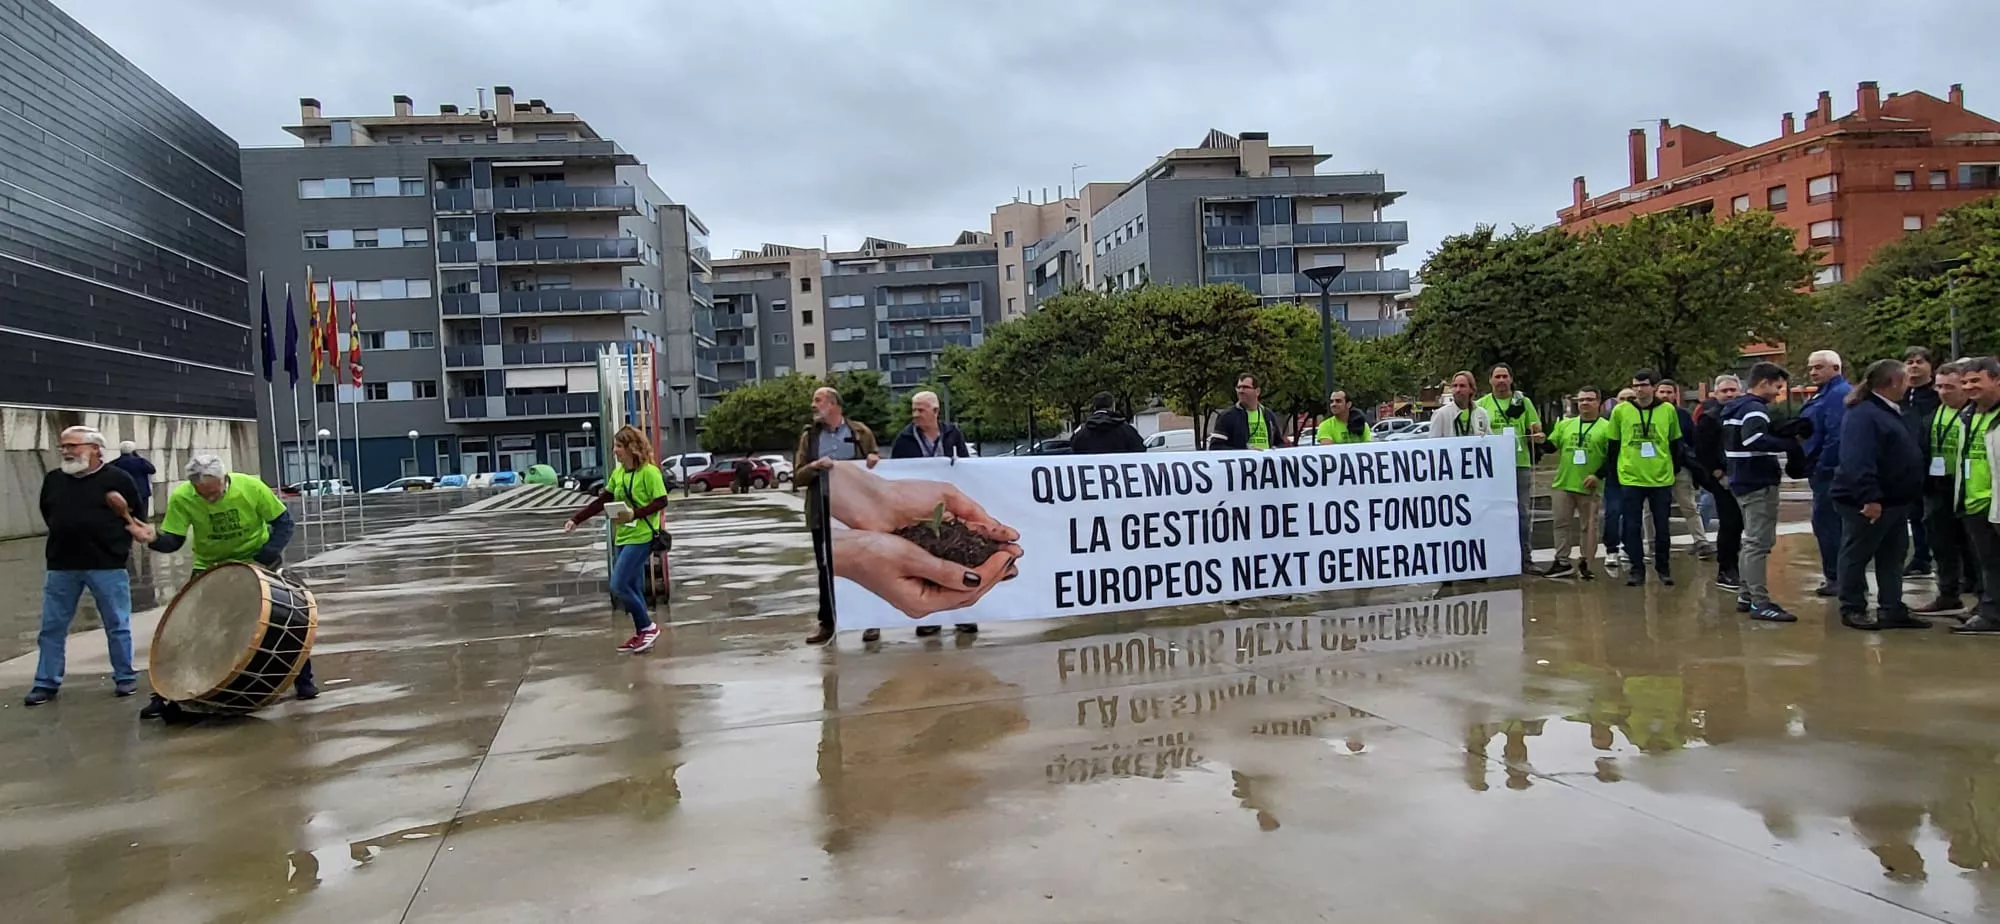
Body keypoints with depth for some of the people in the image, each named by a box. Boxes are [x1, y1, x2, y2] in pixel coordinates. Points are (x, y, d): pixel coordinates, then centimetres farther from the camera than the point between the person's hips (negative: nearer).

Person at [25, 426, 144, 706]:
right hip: (60, 565, 4)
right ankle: (46, 683, 18)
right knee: (51, 628, 8)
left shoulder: (117, 478, -5)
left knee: (117, 626, 5)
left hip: (107, 565, -4)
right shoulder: (53, 479, 7)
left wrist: (118, 543, -3)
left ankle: (125, 677, 17)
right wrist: (66, 534, 13)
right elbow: (47, 514, 22)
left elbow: (136, 517, 2)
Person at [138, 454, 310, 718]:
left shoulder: (251, 488, -23)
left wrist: (264, 559, -23)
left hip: (257, 561, -1)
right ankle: (166, 694, 10)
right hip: (209, 567, 1)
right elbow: (173, 541, -16)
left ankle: (303, 679, 10)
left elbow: (283, 522, -13)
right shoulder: (181, 498, -21)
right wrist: (155, 538, -39)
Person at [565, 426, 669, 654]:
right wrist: (576, 519, 9)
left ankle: (648, 627, 2)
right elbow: (602, 501, 14)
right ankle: (642, 635, 19)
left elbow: (661, 501, -14)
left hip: (641, 537, -8)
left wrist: (634, 514, -22)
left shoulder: (649, 472, -12)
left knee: (618, 585, -12)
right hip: (623, 537, 8)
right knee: (632, 588, 10)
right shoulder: (617, 473, 10)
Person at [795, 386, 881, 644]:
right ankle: (827, 623, 15)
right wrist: (815, 466, -15)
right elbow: (797, 476, 4)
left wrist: (874, 461, -12)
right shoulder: (809, 437, 8)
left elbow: (878, 467, 10)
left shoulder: (860, 432, 3)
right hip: (823, 510, 2)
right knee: (826, 567, 7)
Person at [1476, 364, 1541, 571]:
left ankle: (1525, 558, 12)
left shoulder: (1523, 402, 9)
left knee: (1522, 513, 5)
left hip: (1520, 463, 1)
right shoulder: (1481, 404, 7)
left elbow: (1536, 431, 10)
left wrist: (1537, 436, -13)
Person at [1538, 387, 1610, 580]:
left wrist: (1598, 475, -13)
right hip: (1562, 484, 4)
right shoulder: (1565, 424, 12)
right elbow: (1551, 446, 12)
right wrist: (1542, 440, -9)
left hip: (1589, 487, -4)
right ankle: (1562, 562, 13)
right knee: (1562, 524, 6)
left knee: (1588, 526, 4)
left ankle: (1584, 564, 12)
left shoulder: (1606, 427, -1)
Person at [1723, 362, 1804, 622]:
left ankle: (1746, 595, 24)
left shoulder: (1734, 407, 15)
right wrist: (1791, 445, -28)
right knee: (1759, 543, -9)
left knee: (1752, 541, 18)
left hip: (1743, 481, 10)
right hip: (1759, 484, -10)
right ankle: (1760, 603, -9)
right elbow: (1754, 439, -34)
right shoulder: (1755, 408, -16)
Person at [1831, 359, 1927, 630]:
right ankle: (1852, 609, 9)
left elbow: (1905, 458, 23)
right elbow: (1857, 461, -26)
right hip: (1866, 503, -10)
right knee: (1857, 556, 1)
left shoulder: (1890, 411, 16)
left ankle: (1892, 610, 19)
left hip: (1895, 501, 10)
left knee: (1893, 557, 13)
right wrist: (1869, 497, -30)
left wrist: (1913, 496, 20)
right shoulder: (1862, 414, -18)